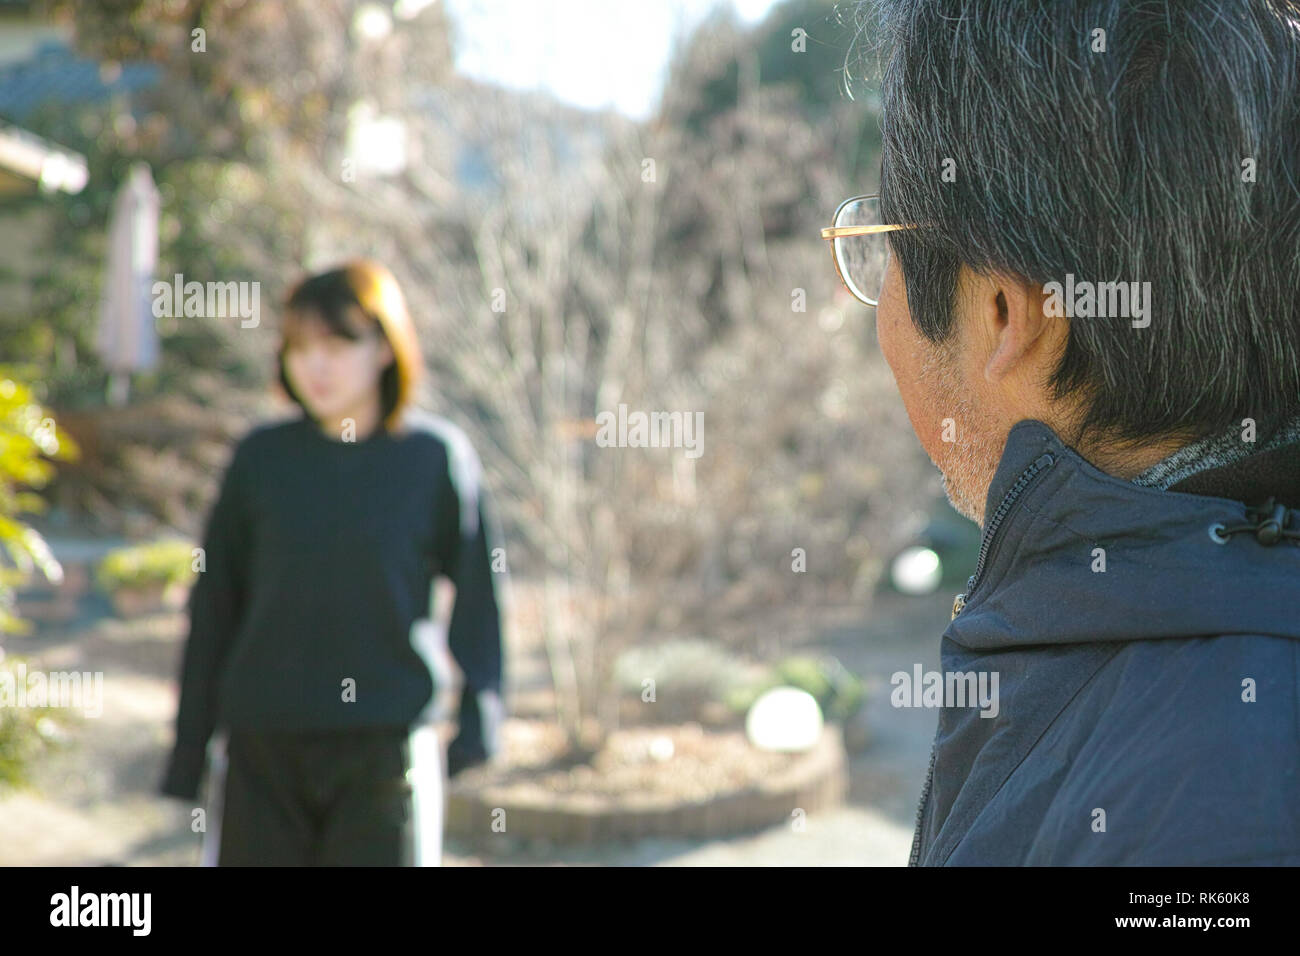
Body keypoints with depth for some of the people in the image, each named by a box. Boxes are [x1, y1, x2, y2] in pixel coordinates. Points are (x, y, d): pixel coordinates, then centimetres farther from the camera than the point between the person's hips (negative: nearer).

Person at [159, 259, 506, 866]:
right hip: (263, 749, 2)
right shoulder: (261, 458, 4)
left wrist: (477, 713, -5)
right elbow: (215, 605, 8)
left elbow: (475, 592, 4)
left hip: (385, 747, -2)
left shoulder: (436, 456, -1)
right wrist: (189, 747, 8)